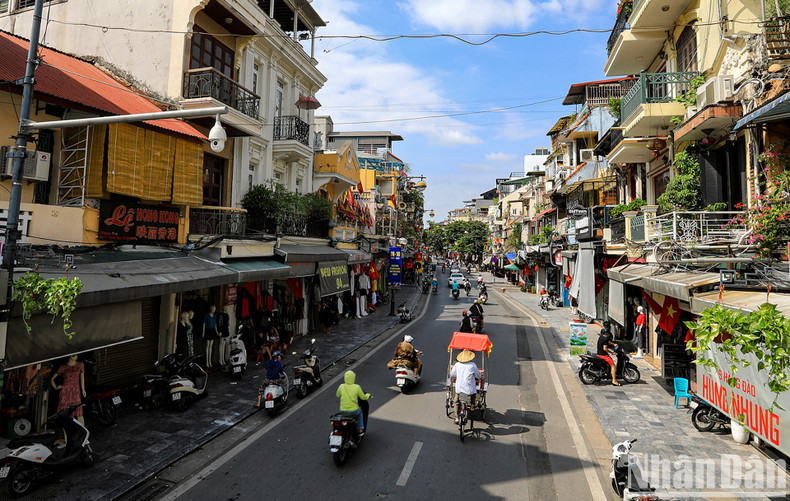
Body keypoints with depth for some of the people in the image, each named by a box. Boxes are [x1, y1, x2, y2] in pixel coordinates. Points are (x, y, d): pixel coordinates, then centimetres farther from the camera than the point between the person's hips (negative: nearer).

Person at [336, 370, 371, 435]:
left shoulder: (341, 386, -7)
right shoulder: (357, 387, -14)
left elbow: (337, 395, 13)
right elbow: (363, 397, -1)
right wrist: (368, 395, 22)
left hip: (343, 411, 2)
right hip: (353, 411, -2)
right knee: (359, 411, 33)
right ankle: (361, 430, 32)